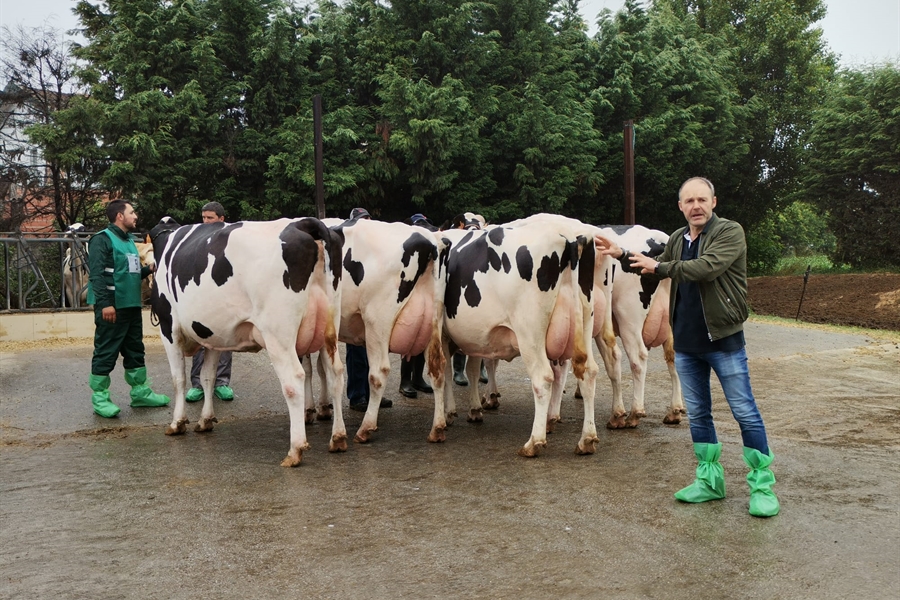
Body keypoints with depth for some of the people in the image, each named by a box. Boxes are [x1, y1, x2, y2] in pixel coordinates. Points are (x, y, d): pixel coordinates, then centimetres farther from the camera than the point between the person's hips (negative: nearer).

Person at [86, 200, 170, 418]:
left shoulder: (129, 240, 18)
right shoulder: (102, 240, -10)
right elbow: (98, 275, -19)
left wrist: (148, 269, 7)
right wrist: (105, 303, -25)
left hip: (132, 306, 9)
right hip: (111, 307, -9)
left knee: (135, 350, 14)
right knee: (106, 353, -3)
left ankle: (140, 392, 24)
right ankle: (100, 398, 6)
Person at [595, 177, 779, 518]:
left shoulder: (730, 233, -10)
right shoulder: (677, 240, 10)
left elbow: (706, 268, -27)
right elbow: (657, 268, 28)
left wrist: (659, 266, -18)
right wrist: (622, 256, 15)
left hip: (723, 339, -6)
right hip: (685, 342, 7)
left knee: (745, 412, 0)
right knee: (698, 413, 13)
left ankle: (762, 485, 12)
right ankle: (710, 480, 26)